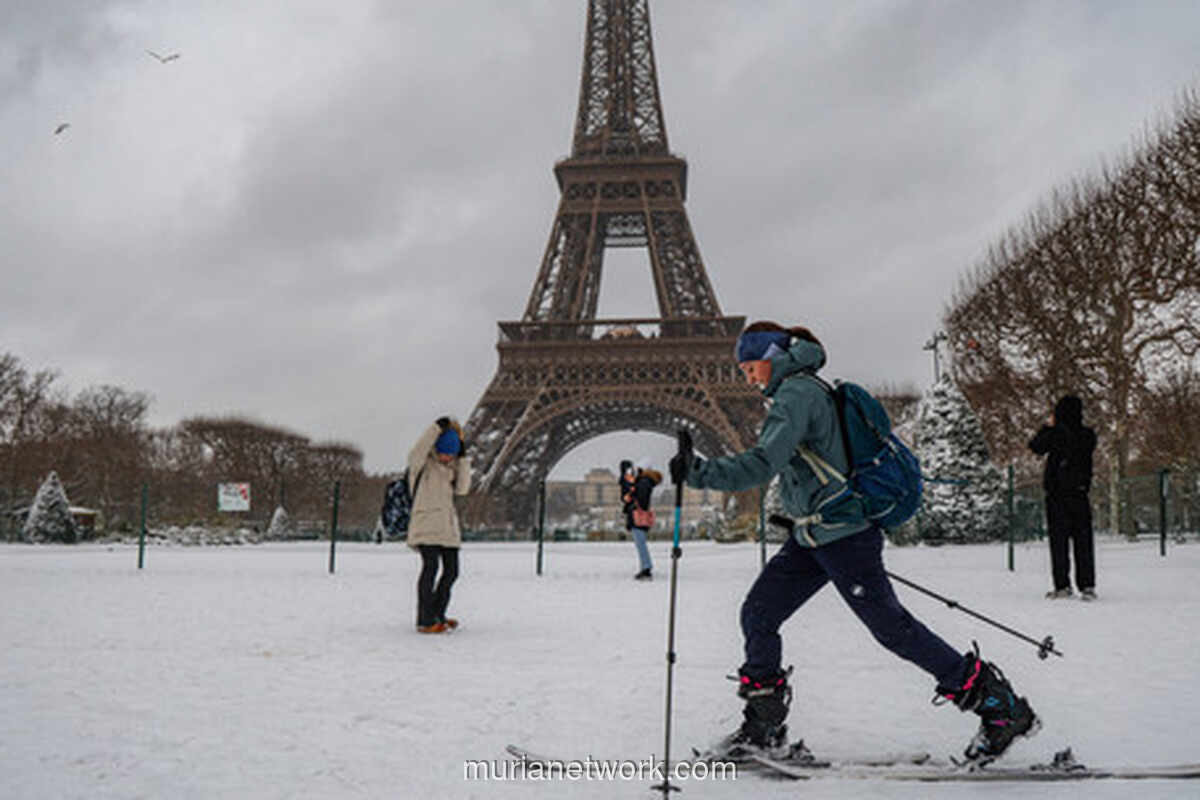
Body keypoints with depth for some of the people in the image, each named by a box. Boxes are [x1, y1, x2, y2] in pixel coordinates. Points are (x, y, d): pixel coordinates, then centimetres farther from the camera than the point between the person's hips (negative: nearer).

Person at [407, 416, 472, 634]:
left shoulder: (451, 467, 15)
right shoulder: (422, 464, -3)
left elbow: (462, 488, 3)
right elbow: (415, 453, -26)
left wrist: (463, 459, -3)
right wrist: (437, 428, -25)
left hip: (448, 527, 7)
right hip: (426, 525, -7)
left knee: (451, 571, 10)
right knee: (430, 567, -15)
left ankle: (437, 615, 25)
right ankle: (425, 621, -12)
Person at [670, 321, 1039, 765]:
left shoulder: (796, 392, -15)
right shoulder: (809, 389, 15)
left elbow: (765, 463, -29)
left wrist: (700, 472, -30)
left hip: (840, 535, -10)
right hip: (812, 536, 10)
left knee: (892, 627, -3)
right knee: (757, 615, 6)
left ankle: (1003, 706, 10)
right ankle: (764, 729, 13)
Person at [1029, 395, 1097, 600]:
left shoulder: (1056, 434, -10)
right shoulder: (1088, 436, 4)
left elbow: (1035, 446, -6)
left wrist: (1048, 426, 2)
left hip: (1057, 493, -3)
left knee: (1059, 539, 0)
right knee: (1083, 540, 6)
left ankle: (1062, 585, 0)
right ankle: (1087, 585, 7)